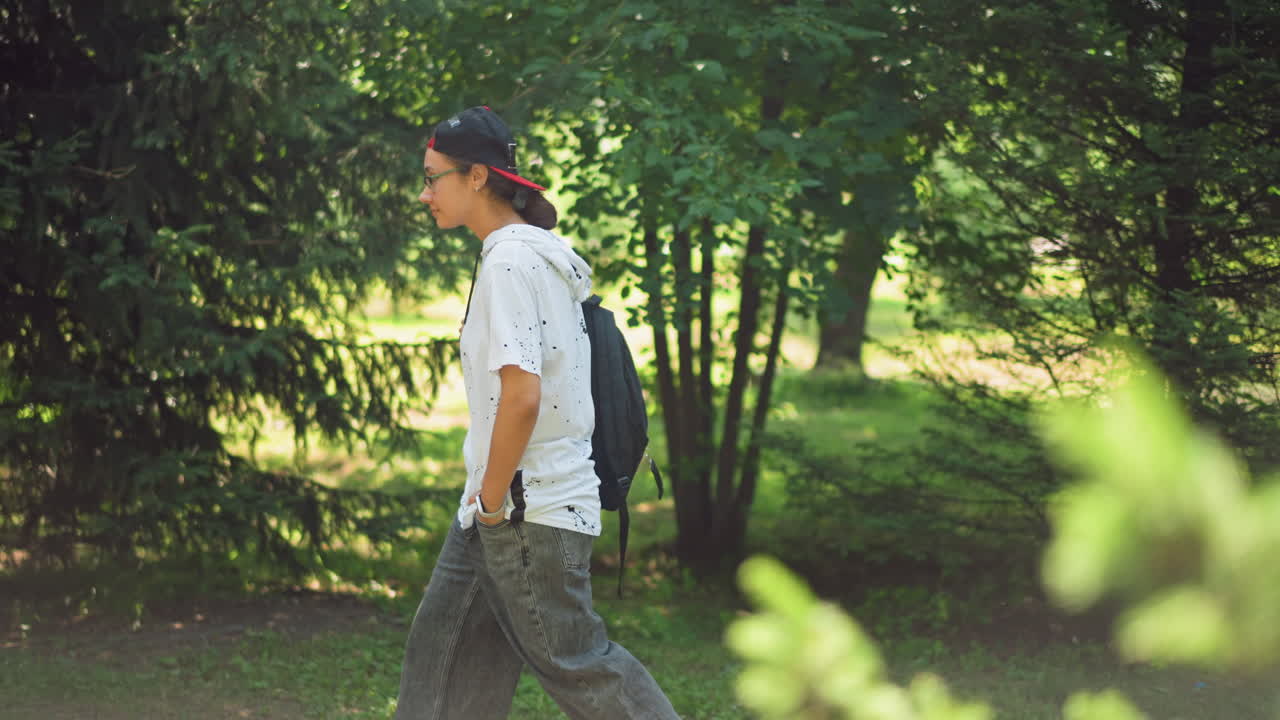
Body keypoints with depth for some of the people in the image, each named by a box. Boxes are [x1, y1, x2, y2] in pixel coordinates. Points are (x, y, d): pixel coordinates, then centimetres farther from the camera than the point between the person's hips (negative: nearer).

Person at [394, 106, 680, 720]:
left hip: (529, 509, -10)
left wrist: (493, 500, -16)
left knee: (572, 663, -3)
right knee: (442, 643, 12)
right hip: (491, 510, 10)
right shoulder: (534, 253, 15)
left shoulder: (510, 261, -17)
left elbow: (522, 393, -25)